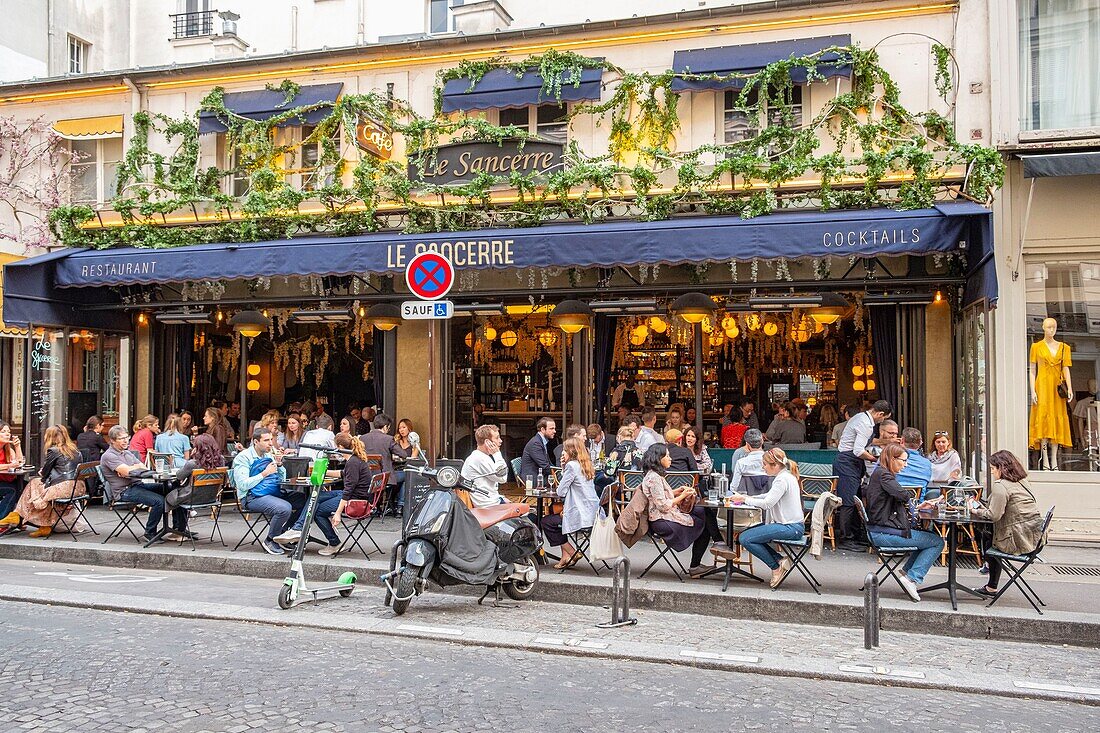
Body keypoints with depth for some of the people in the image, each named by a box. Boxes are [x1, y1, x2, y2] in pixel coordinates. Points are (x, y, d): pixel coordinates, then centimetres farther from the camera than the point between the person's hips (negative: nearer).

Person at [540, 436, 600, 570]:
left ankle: (572, 553, 9)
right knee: (558, 518, 28)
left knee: (546, 522, 7)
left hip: (581, 516, -9)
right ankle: (566, 556, 22)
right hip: (592, 513, 9)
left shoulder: (572, 465, -14)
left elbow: (561, 491, -13)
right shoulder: (586, 465, 14)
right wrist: (564, 466, 9)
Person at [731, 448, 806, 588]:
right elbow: (769, 496, 22)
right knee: (745, 534, 11)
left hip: (790, 527, -11)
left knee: (745, 538, -16)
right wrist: (749, 497, 9)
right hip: (789, 524, 11)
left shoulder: (783, 479, -17)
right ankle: (780, 560, 3)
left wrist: (744, 499, -9)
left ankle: (776, 567, -4)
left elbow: (766, 503, -21)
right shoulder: (786, 476, 15)